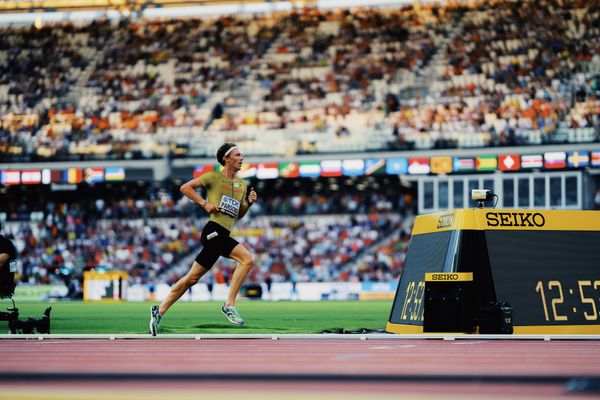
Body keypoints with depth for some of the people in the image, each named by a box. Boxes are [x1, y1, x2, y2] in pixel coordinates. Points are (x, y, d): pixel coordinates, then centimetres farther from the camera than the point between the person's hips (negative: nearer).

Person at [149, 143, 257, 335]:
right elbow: (185, 188, 2)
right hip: (213, 231, -8)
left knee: (192, 278, 9)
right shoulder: (214, 177, 0)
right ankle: (229, 305, -20)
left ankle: (160, 311, 15)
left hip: (222, 236, 8)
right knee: (247, 259, -22)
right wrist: (204, 203, -7)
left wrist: (248, 203, 6)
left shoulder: (242, 184, 20)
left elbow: (239, 214, 26)